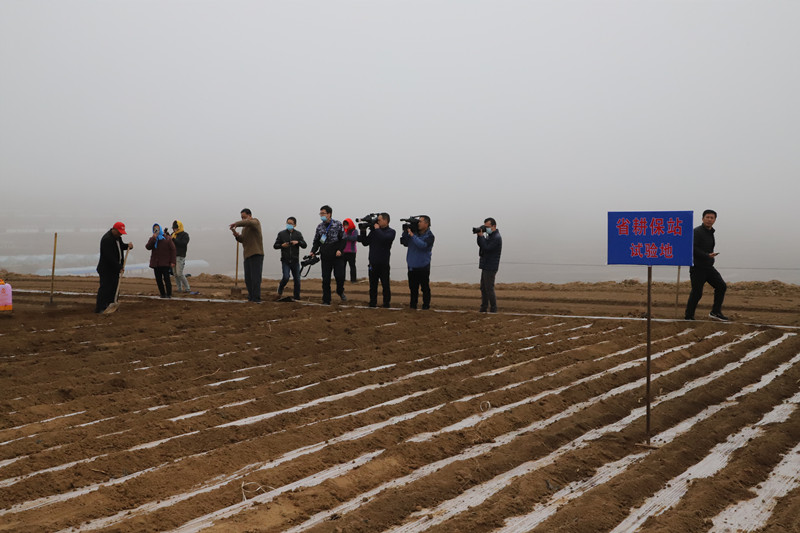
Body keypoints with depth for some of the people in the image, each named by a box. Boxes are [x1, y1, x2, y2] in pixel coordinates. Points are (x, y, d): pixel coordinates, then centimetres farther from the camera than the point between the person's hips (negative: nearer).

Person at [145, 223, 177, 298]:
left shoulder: (167, 238, 1)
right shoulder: (152, 239, 11)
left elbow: (172, 250, -1)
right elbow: (148, 247, -7)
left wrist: (172, 262, -9)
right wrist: (153, 238, -17)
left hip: (165, 263, -4)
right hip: (156, 263, 4)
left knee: (166, 278, -9)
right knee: (158, 280, 4)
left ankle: (169, 294, -4)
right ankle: (162, 294, 12)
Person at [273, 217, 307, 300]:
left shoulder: (298, 234, 8)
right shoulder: (281, 233, 5)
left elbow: (304, 245, 2)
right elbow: (275, 246, 7)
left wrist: (298, 242, -17)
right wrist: (282, 245, -13)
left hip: (295, 261, 2)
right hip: (285, 261, -2)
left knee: (297, 279, 2)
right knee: (286, 277, -16)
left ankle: (297, 297, 14)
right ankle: (280, 290, 13)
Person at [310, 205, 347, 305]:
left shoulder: (338, 225, -2)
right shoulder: (319, 227, 9)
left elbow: (343, 239, -2)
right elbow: (316, 241, 14)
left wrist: (340, 250, -15)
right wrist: (313, 251, -2)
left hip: (337, 256, -3)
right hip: (325, 257, 3)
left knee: (339, 276, -8)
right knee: (325, 279, 3)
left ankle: (340, 292, 23)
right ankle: (326, 301, 10)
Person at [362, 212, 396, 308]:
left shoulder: (391, 232, -1)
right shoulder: (374, 231, 11)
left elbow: (384, 238, -23)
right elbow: (365, 243, 11)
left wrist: (377, 229, -11)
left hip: (384, 264, -4)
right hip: (373, 263, 4)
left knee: (385, 285, 1)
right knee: (372, 285, 8)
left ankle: (386, 303, 9)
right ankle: (372, 303, 16)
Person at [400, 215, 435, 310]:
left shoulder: (429, 236, -7)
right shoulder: (414, 232, 6)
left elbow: (422, 245, -25)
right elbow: (404, 242, 6)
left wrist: (412, 235, -22)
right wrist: (406, 232, -7)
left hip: (423, 267, -5)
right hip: (412, 266, 5)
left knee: (425, 287, -1)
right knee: (413, 287, 10)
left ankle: (426, 304, 7)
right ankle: (413, 304, 18)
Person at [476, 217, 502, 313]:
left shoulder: (496, 238, -15)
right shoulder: (489, 236, 15)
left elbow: (486, 248, -22)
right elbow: (481, 245, 11)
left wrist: (481, 236, -18)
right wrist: (480, 235, -2)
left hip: (490, 268, -10)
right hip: (485, 266, 10)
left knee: (489, 289, -7)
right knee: (483, 288, 11)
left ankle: (493, 309, -2)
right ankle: (483, 308, 16)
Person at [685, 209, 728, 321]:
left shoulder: (710, 232, 15)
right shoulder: (697, 232, -13)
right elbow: (693, 249, -22)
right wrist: (707, 255, -26)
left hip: (708, 267, 8)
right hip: (697, 268, -8)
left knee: (721, 286, 1)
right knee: (697, 292, -6)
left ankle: (715, 312, 9)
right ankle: (688, 316, 8)